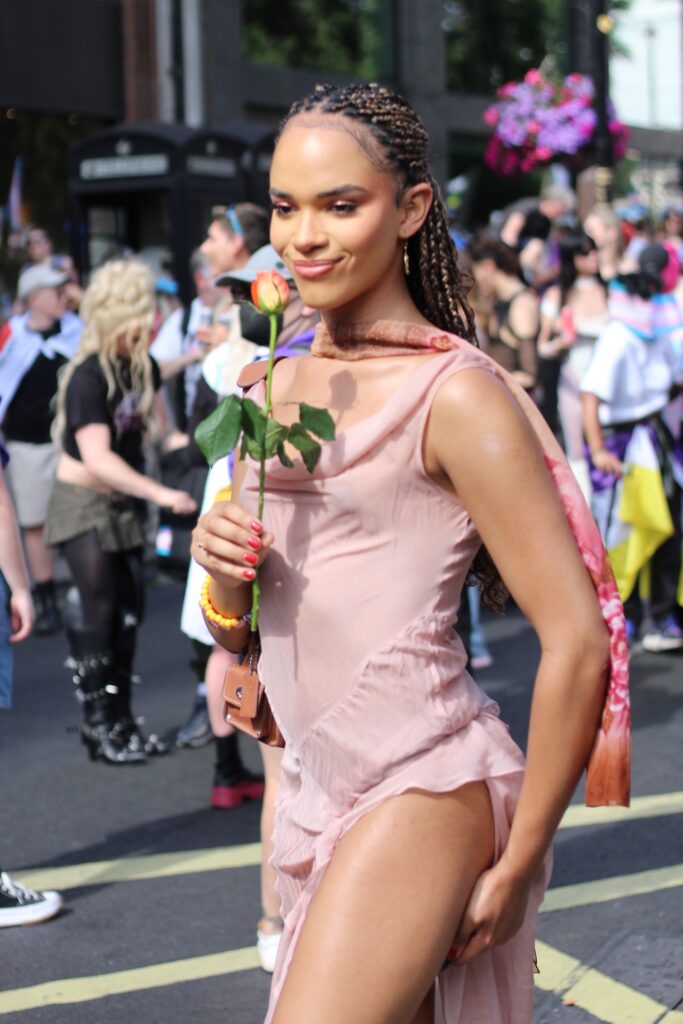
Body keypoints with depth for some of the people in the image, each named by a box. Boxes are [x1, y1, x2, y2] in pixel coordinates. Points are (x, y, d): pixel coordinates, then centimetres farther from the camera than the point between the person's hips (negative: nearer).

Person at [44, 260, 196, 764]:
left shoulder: (142, 366, 1)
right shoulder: (88, 377, -23)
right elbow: (98, 459, -31)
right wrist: (161, 494, -35)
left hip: (123, 503, 7)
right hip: (84, 503, -7)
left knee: (129, 610, 8)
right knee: (98, 613, -7)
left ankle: (120, 721, 17)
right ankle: (99, 726, 1)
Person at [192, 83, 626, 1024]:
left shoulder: (454, 394, -12)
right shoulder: (273, 391, 11)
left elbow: (578, 640, -13)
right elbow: (237, 634, 18)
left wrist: (517, 864, -9)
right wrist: (225, 578, -6)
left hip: (421, 790, -7)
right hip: (316, 788, 7)